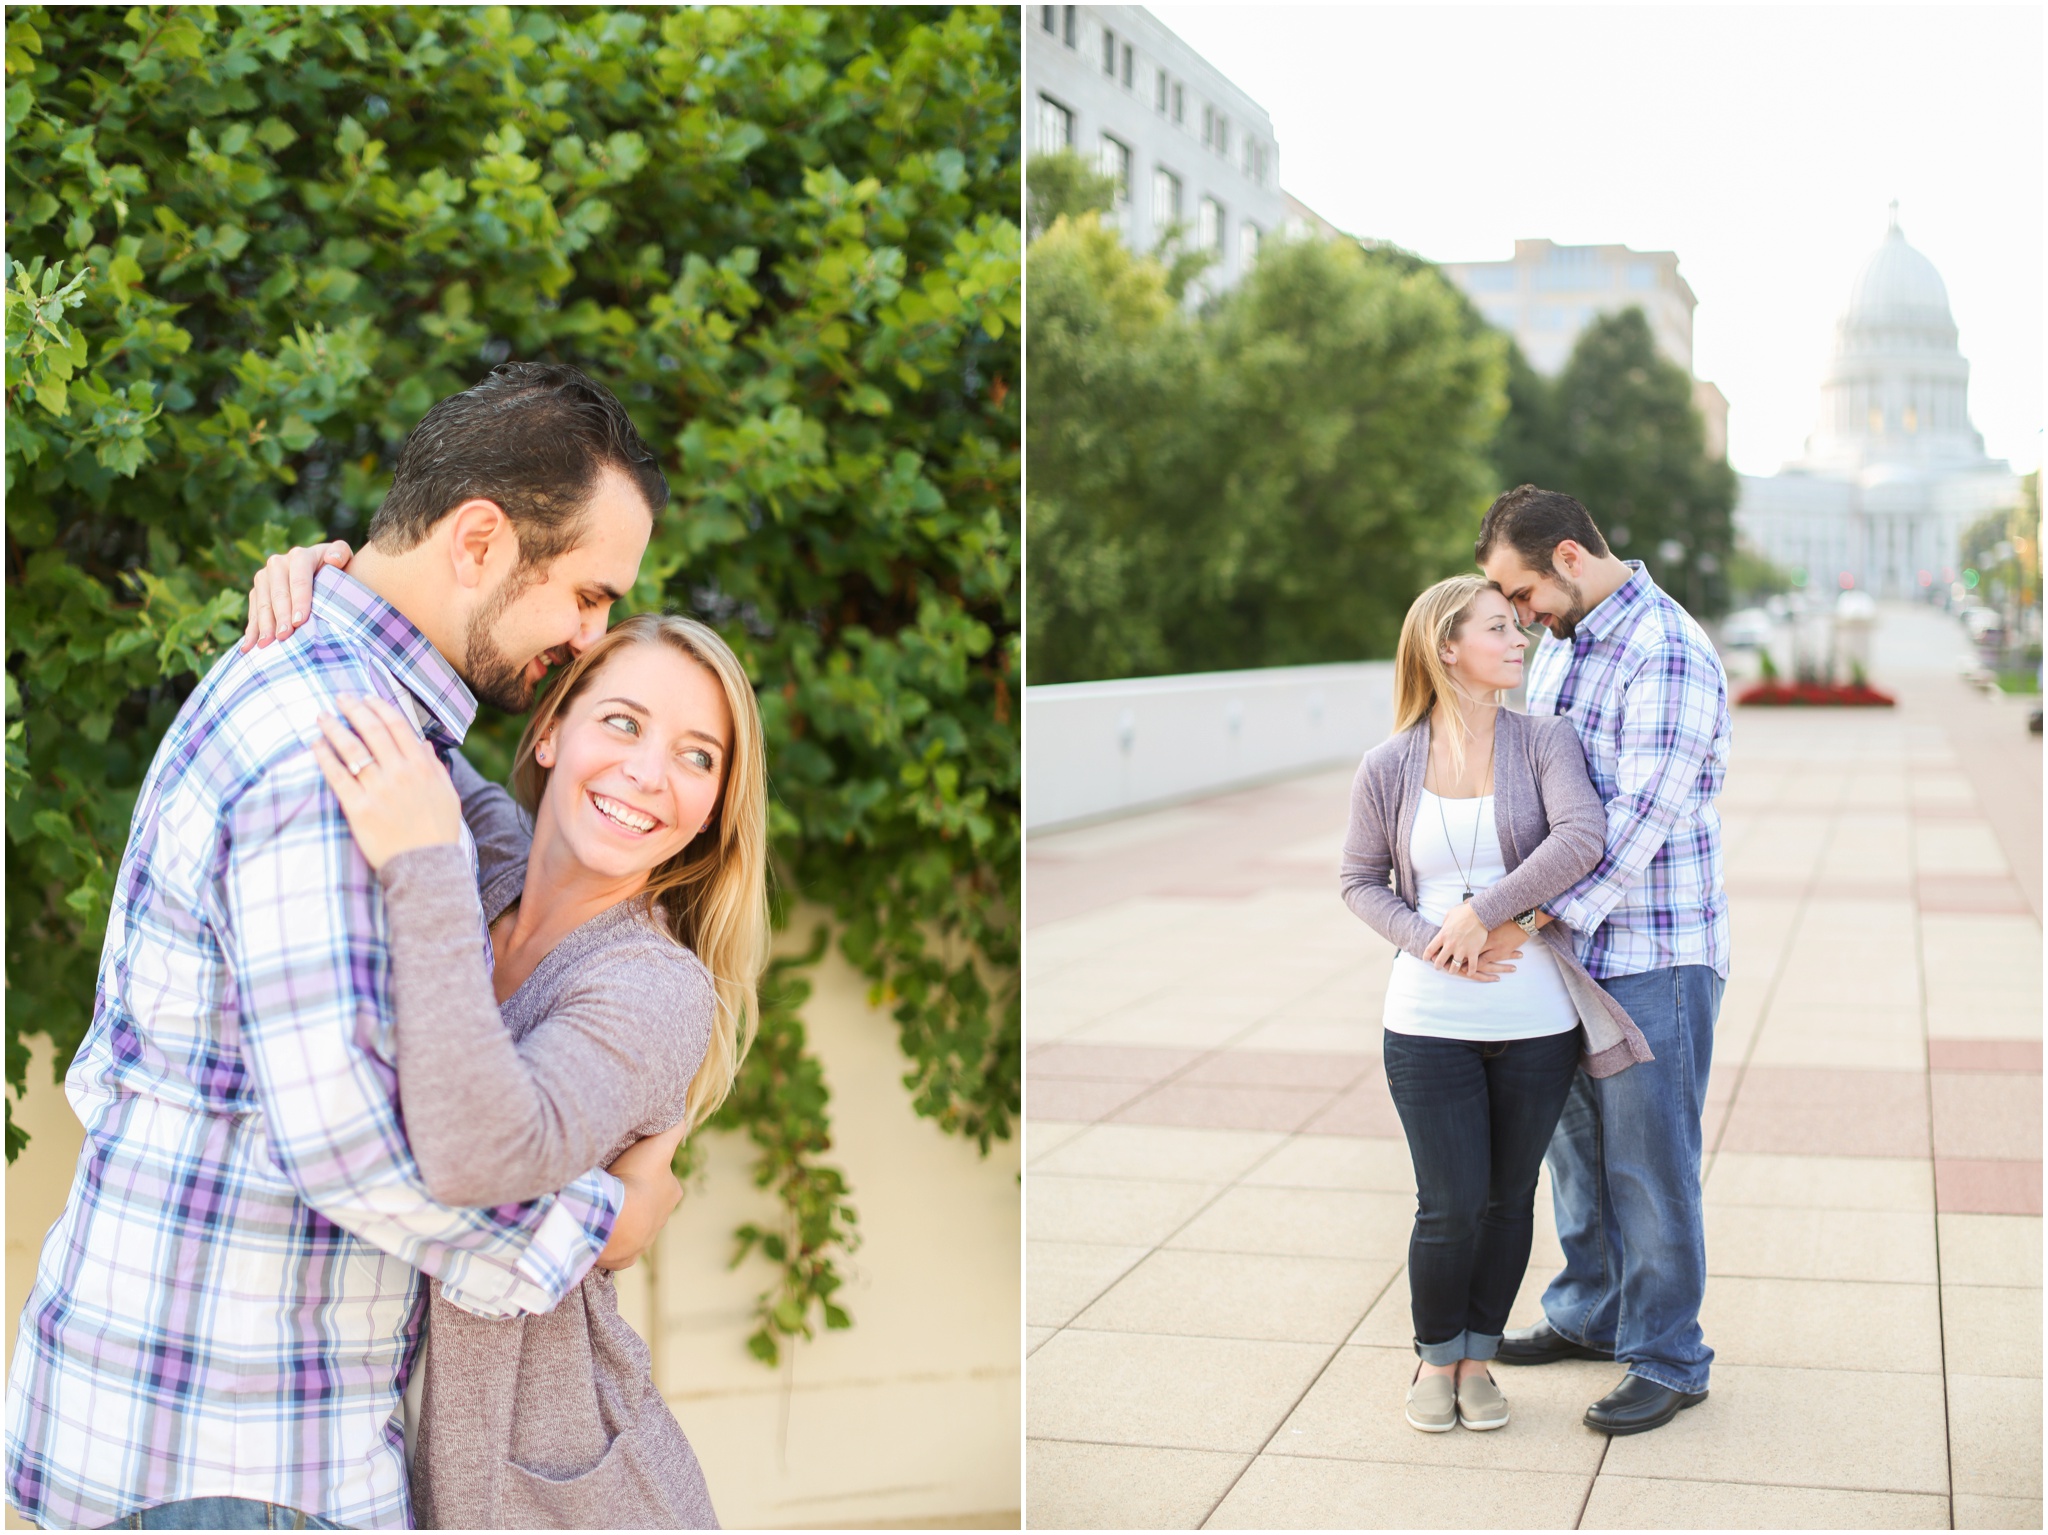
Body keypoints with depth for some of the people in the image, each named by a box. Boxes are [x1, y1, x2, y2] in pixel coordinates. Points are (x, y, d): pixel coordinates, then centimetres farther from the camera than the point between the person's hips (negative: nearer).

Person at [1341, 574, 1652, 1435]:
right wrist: (1431, 941, -12)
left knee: (1509, 1198, 10)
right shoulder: (1389, 767, -1)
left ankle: (1478, 1358, 29)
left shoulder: (1543, 744, -3)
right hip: (1430, 1022, -1)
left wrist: (1484, 915, -20)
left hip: (1538, 1020, 1)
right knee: (1451, 1206, -1)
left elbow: (1581, 838, -18)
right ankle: (1436, 1359, 23)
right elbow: (1361, 881, 5)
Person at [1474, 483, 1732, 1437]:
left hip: (1654, 959, -8)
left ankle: (1667, 1361, 12)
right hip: (1572, 948, 8)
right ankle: (1591, 1312, 35)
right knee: (1577, 1145, 19)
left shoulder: (1669, 656, -18)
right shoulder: (1560, 643, 11)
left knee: (1649, 1164, 0)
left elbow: (1639, 821, -24)